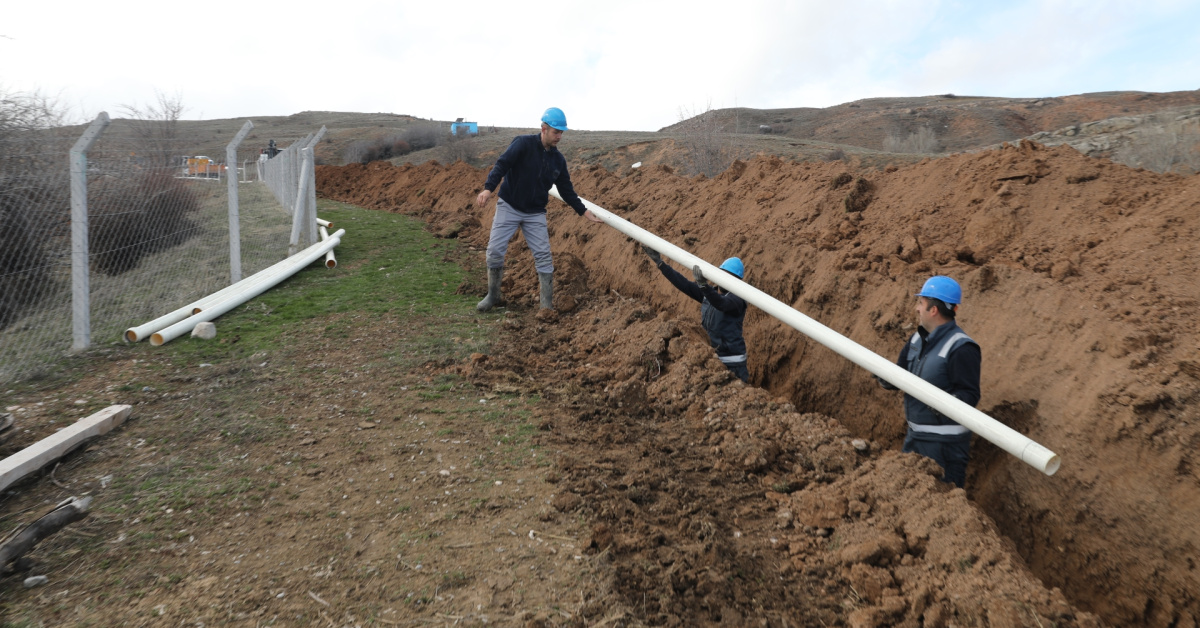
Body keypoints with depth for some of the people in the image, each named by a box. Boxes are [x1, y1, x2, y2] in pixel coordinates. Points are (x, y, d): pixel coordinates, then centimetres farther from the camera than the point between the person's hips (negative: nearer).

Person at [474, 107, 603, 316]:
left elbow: (566, 190, 12)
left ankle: (547, 305, 3)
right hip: (508, 207, -3)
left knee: (543, 256, -4)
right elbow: (502, 165, -22)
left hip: (536, 213, 3)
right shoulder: (523, 143, -11)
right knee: (495, 250, -5)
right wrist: (488, 188, -37)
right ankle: (493, 296, 15)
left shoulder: (558, 159, 4)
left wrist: (584, 211, 8)